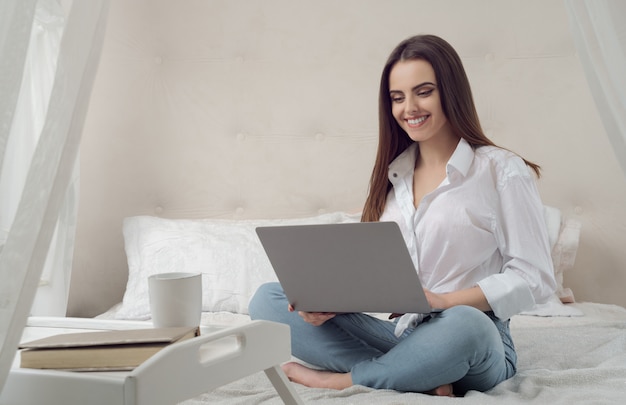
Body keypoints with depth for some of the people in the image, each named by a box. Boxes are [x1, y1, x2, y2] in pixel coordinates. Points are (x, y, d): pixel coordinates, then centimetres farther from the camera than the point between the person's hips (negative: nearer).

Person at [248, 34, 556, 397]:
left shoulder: (502, 170, -2)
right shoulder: (393, 174, 14)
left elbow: (534, 278, -7)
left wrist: (444, 301, -19)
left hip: (471, 340, -5)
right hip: (392, 333, 5)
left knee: (464, 324, -41)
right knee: (267, 299, -8)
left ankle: (340, 379, -14)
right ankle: (425, 380, -18)